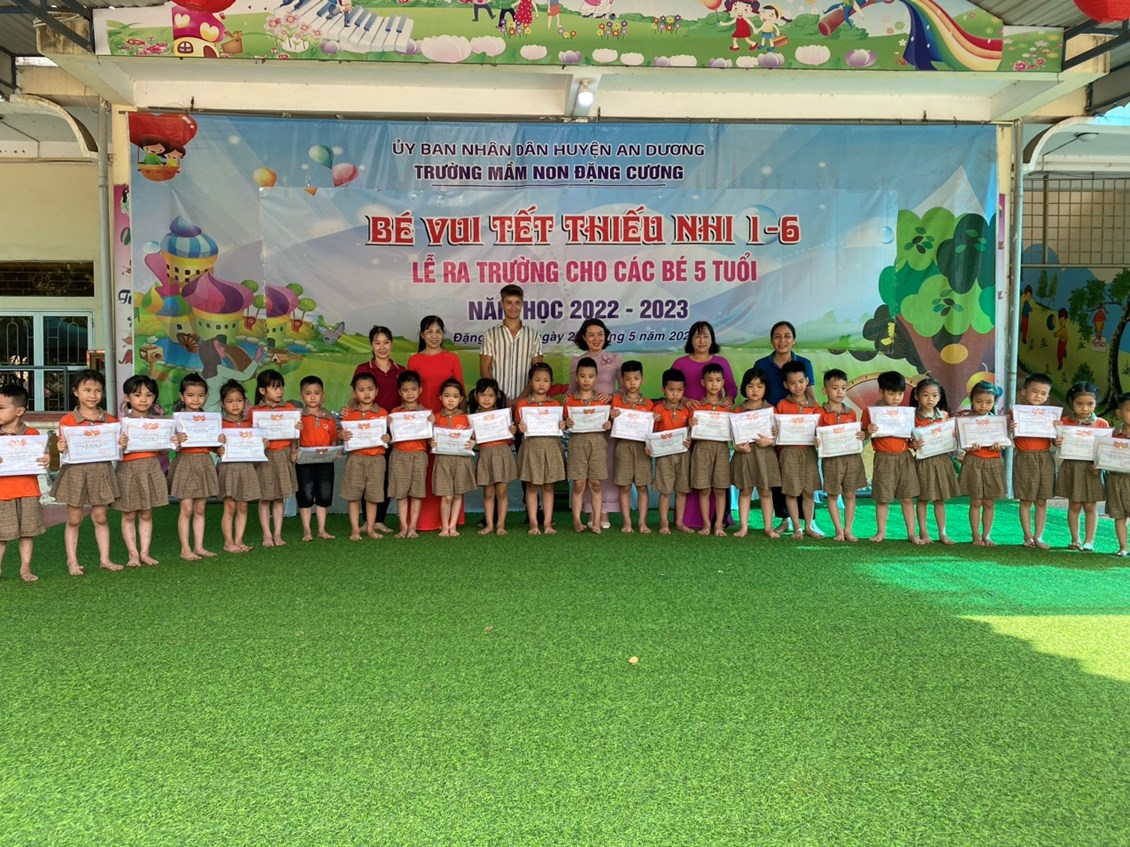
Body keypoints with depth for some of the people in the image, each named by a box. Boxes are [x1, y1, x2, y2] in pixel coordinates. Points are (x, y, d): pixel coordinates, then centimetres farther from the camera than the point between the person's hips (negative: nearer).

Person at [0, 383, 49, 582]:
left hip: (27, 492, 0)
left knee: (27, 532, 7)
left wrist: (46, 461, -14)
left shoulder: (32, 434, 0)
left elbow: (41, 457, 8)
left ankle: (25, 568, 17)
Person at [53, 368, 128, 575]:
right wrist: (61, 449, -20)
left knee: (100, 517, 9)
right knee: (74, 519, 6)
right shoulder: (67, 420, -3)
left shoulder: (110, 420, 4)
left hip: (101, 471, 2)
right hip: (75, 472, -2)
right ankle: (72, 561, 14)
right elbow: (63, 448, 2)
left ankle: (105, 558, 15)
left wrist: (122, 444, -9)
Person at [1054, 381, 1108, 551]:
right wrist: (1057, 442, -19)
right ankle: (1075, 540, 16)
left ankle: (1089, 541, 12)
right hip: (1070, 467, 1)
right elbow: (1058, 441, 4)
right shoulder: (1065, 421, 2)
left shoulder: (1101, 424, -1)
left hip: (1091, 468, -1)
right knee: (1074, 505, 8)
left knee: (1090, 506, 4)